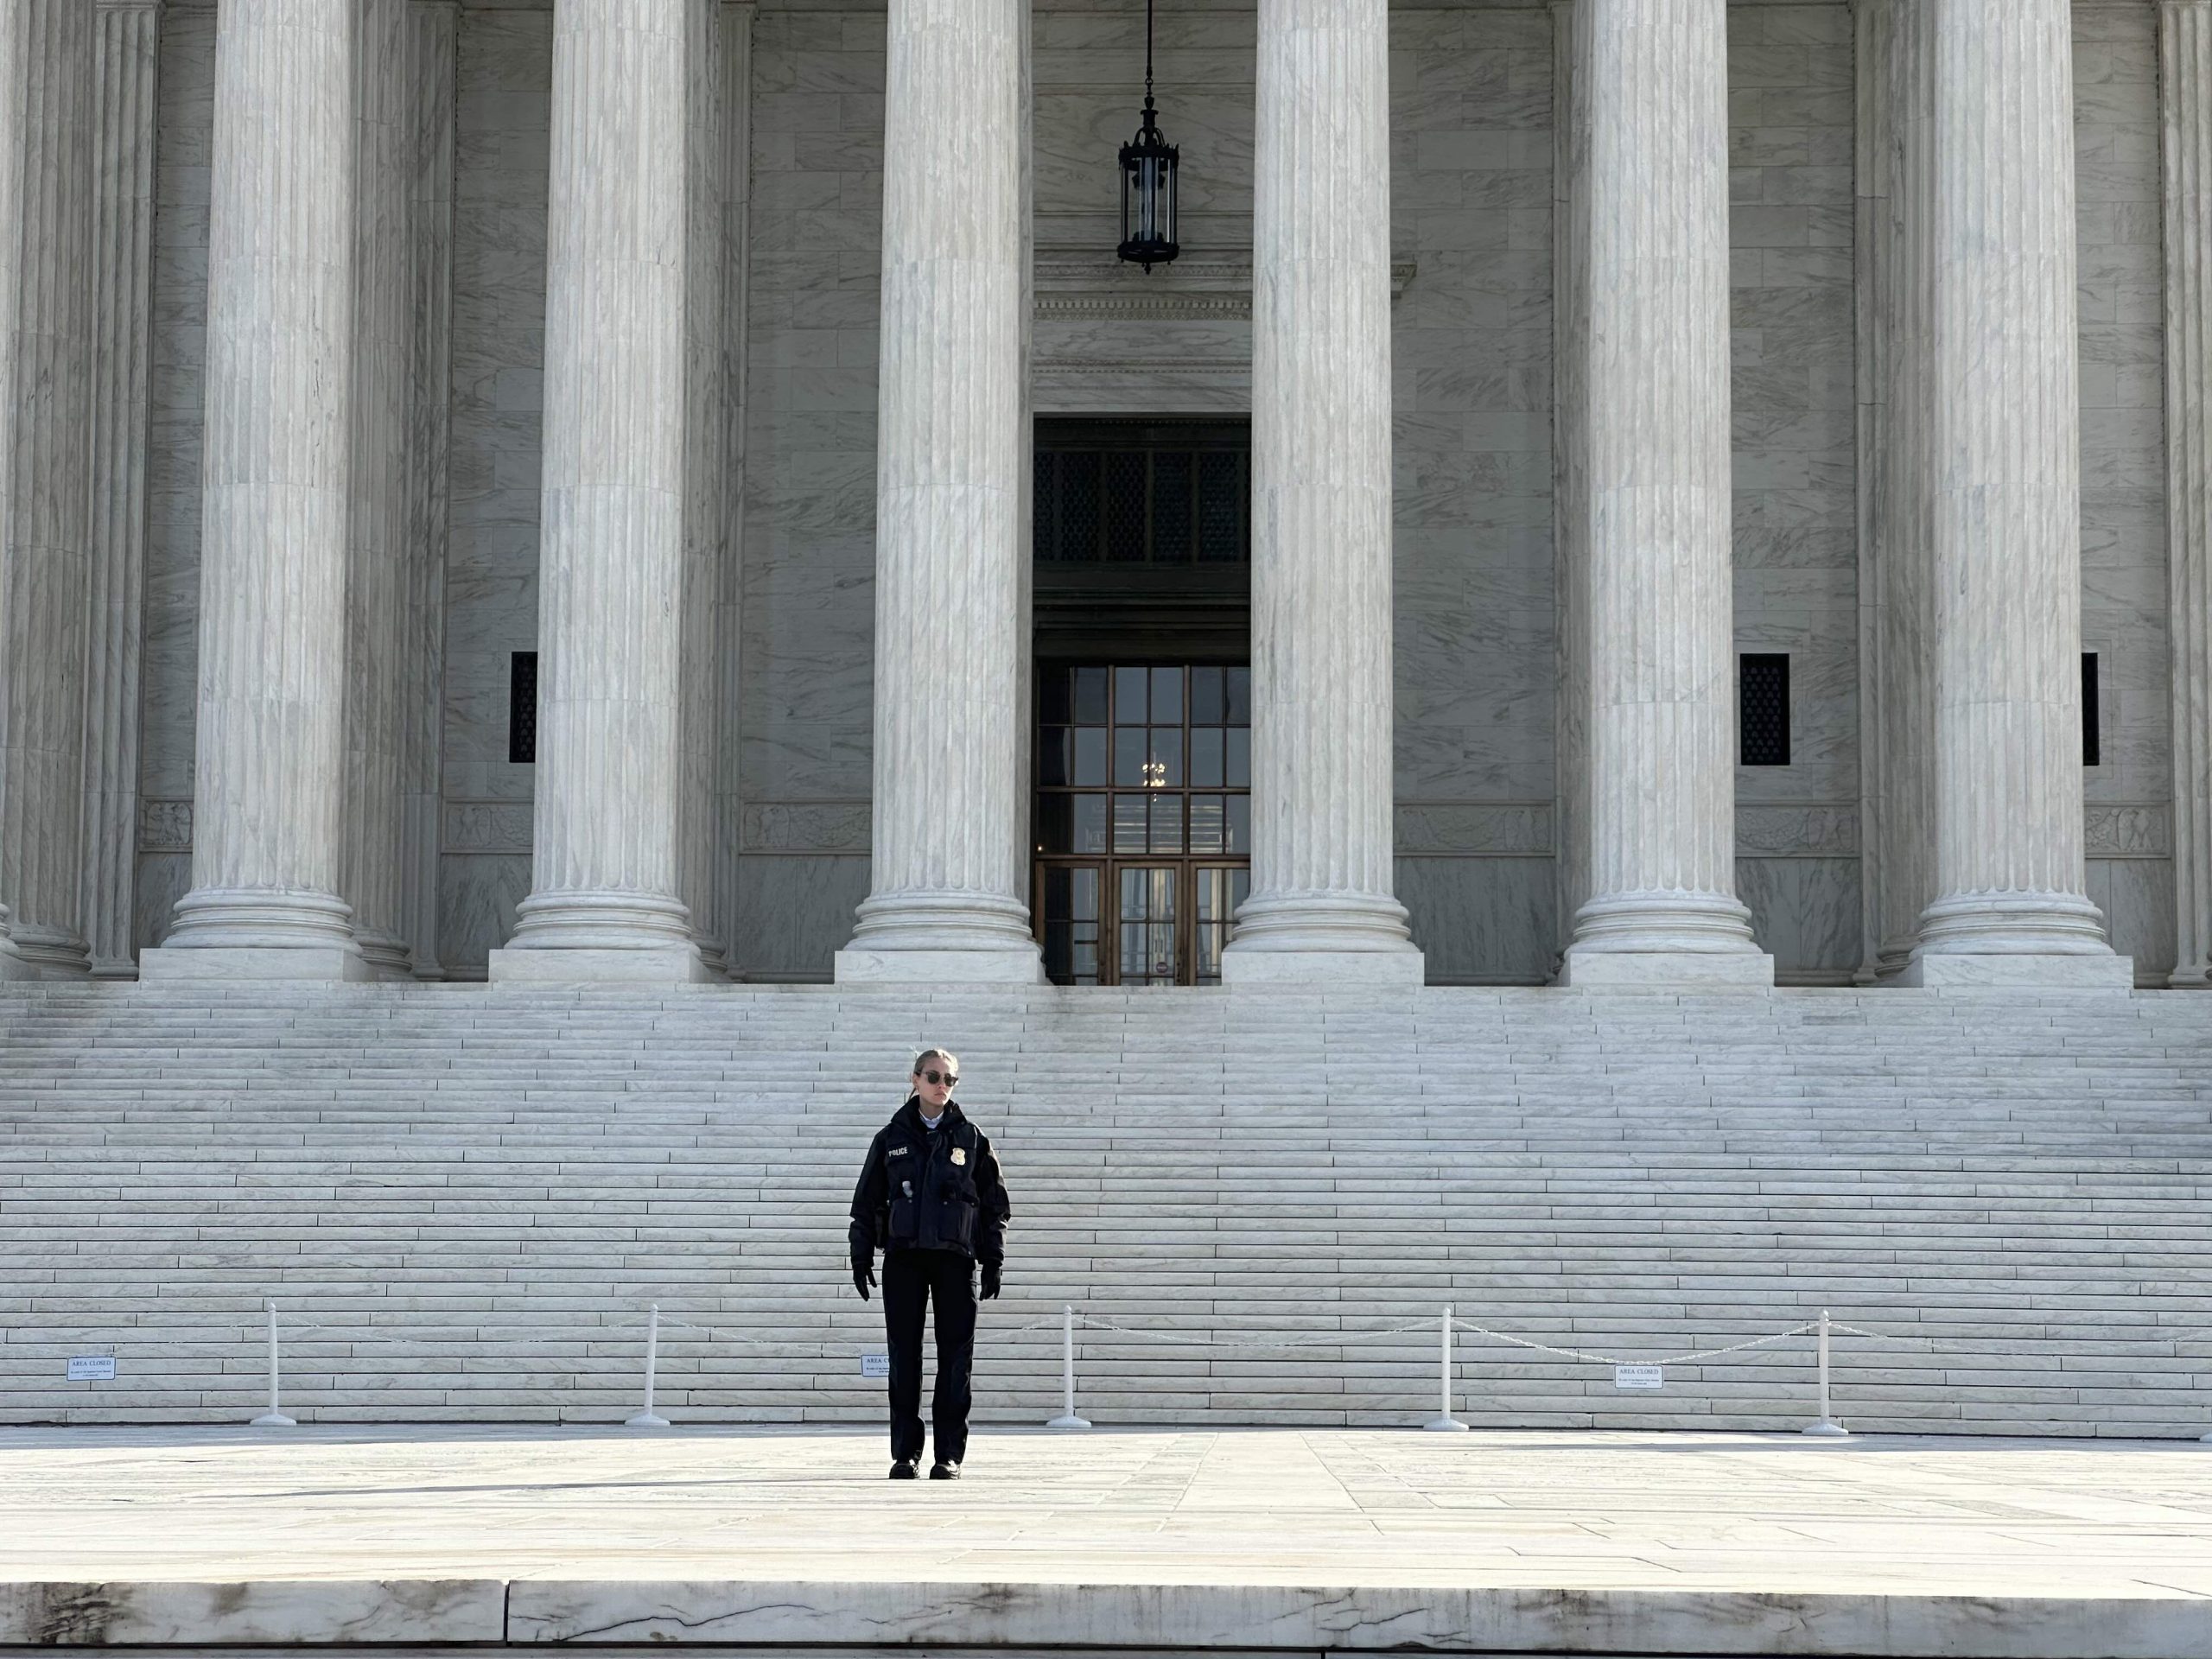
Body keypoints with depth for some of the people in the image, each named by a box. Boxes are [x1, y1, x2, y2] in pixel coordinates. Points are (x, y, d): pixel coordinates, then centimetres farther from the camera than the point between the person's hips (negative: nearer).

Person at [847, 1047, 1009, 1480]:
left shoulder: (971, 1139, 6)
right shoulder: (892, 1138, 7)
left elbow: (994, 1204, 8)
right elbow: (866, 1201, 10)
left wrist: (993, 1261, 2)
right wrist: (861, 1255, 3)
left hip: (956, 1257, 0)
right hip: (903, 1257, 0)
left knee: (955, 1355, -2)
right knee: (904, 1355, 1)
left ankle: (949, 1454, 3)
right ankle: (905, 1452, 7)